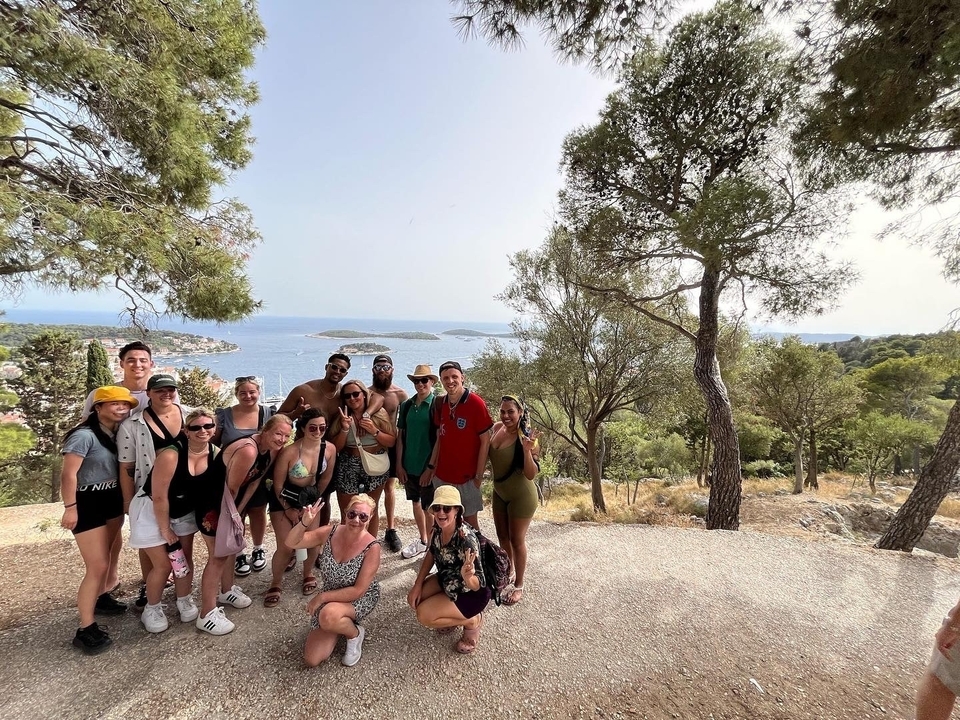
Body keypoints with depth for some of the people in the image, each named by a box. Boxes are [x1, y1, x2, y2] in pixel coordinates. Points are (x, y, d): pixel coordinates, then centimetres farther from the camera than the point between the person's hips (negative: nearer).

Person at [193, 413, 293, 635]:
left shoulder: (273, 450, -7)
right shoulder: (248, 451, -35)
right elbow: (231, 488, -25)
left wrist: (237, 512, 1)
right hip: (212, 501, -9)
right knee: (218, 555, -3)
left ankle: (226, 591, 43)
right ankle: (206, 615, 10)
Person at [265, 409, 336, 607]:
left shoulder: (330, 449, -19)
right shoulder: (289, 452, -30)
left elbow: (325, 478, -2)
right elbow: (278, 485, -16)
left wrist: (316, 498, 5)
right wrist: (288, 509, -8)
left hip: (310, 498, 4)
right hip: (284, 499, -3)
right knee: (285, 546, -7)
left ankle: (308, 573, 32)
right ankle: (276, 583, 22)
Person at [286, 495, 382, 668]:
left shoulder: (372, 547, -25)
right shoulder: (330, 532, -14)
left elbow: (358, 590, -23)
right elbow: (291, 543, -14)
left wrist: (322, 596, -22)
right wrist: (305, 522, -33)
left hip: (360, 599, -4)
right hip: (329, 599, 4)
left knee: (328, 617, -36)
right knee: (312, 660, -3)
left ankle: (355, 634, -3)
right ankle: (342, 623, 23)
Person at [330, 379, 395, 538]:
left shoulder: (379, 413, -5)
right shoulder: (342, 417, -2)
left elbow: (392, 442, -5)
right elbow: (335, 448, -4)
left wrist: (375, 431, -19)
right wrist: (345, 429, -18)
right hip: (348, 469, 0)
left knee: (372, 510, 15)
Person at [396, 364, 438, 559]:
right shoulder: (406, 405, 3)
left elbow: (440, 438, -12)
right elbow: (400, 436, 6)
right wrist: (399, 464, 3)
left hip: (429, 465, -5)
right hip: (409, 464, 5)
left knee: (429, 507, 5)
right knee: (416, 502, 19)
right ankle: (422, 540, 38)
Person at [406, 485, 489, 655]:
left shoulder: (466, 538, -37)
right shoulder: (438, 526, -15)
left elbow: (477, 585, -31)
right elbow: (431, 554, 3)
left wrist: (467, 577, -54)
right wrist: (418, 585, -1)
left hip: (472, 593, -7)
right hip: (448, 580, 7)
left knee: (424, 615, -15)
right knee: (414, 599, -1)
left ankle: (472, 621, 4)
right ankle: (453, 615, 18)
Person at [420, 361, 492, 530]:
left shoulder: (476, 404, -14)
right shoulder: (440, 404, 2)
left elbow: (485, 442, -11)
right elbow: (439, 438, 11)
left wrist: (479, 476, -11)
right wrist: (430, 467, 8)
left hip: (466, 478, -5)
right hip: (441, 476, 5)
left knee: (470, 521, 7)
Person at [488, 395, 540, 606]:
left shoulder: (526, 437, -25)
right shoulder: (497, 428, -7)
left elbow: (531, 475, -27)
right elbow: (491, 455, 12)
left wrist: (527, 450, -40)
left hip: (521, 496, -6)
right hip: (499, 493, 6)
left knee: (517, 540, 9)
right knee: (502, 536, 21)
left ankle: (518, 585, 30)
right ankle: (509, 570, 47)